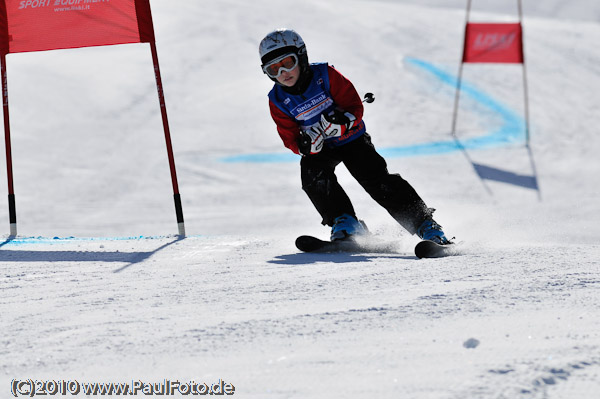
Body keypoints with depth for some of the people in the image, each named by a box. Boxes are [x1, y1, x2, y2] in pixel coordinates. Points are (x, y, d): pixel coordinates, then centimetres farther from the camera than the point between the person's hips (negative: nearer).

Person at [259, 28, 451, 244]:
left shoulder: (325, 75, -19)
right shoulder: (278, 101, -13)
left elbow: (355, 107, -16)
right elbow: (290, 139, -11)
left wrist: (344, 121, -38)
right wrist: (304, 145, -35)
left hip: (352, 138, -2)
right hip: (320, 149, 2)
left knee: (377, 180, -17)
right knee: (313, 174, -30)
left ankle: (424, 223, -13)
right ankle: (344, 222, -21)